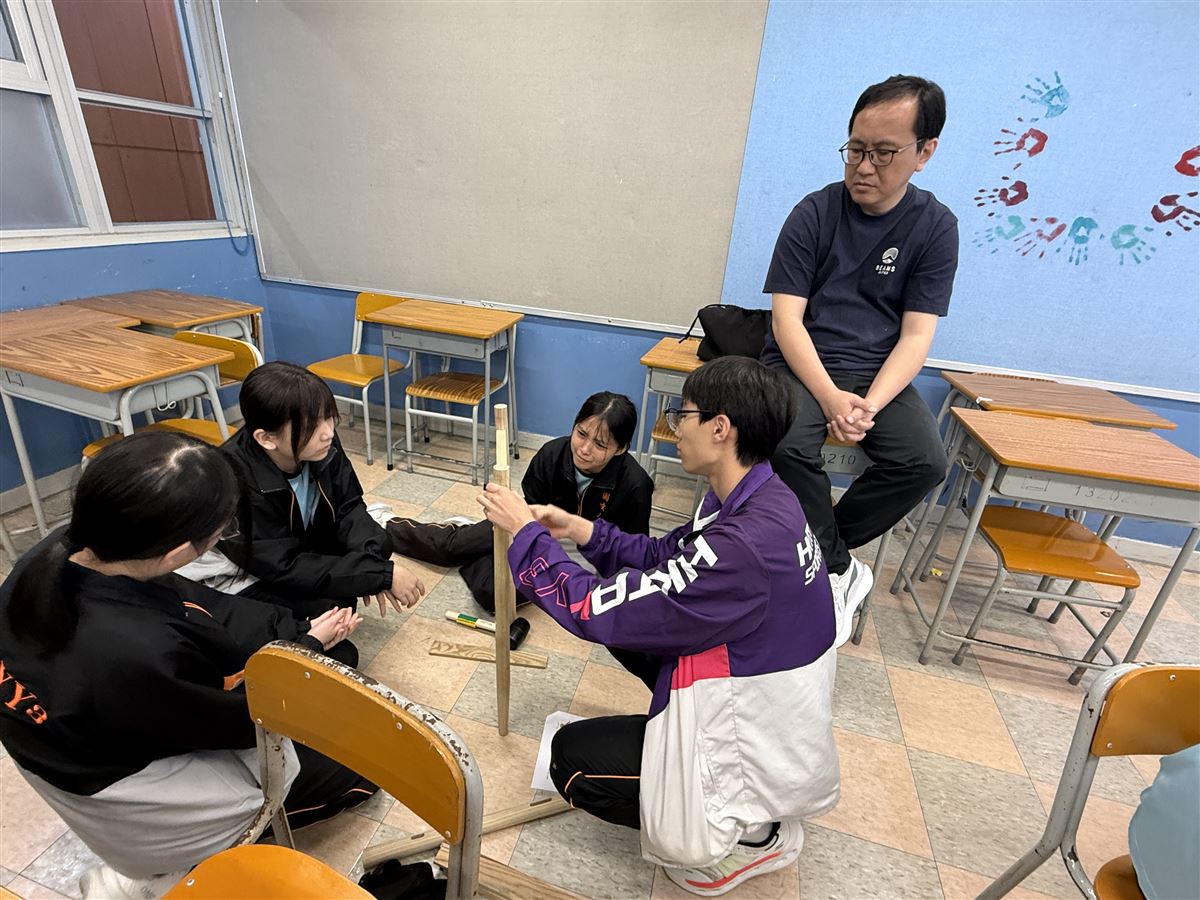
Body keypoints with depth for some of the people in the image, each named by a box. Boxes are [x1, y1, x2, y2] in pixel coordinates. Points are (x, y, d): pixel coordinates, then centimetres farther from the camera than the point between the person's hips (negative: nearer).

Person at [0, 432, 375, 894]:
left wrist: (299, 630, -5)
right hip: (146, 820, -7)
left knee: (338, 655, 10)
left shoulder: (60, 552, -20)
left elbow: (195, 605, -5)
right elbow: (251, 721, -21)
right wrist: (311, 645, -6)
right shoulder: (143, 653, -42)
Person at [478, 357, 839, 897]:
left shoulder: (744, 545, -36)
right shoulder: (759, 499, -8)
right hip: (775, 708, 8)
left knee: (571, 758, 2)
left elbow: (595, 608, -29)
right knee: (630, 625, 9)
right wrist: (581, 531, -5)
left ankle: (752, 835, 10)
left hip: (762, 753, -8)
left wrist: (526, 533, -16)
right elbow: (664, 558, 4)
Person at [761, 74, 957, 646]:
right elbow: (786, 319, -9)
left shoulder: (935, 227, 2)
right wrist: (830, 397, -24)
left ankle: (816, 550, 1)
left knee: (924, 460, -24)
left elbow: (916, 335, -4)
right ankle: (839, 568, -5)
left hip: (878, 372, 2)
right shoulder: (814, 213, -2)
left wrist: (868, 404, -22)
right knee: (790, 446, -31)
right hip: (801, 363, -1)